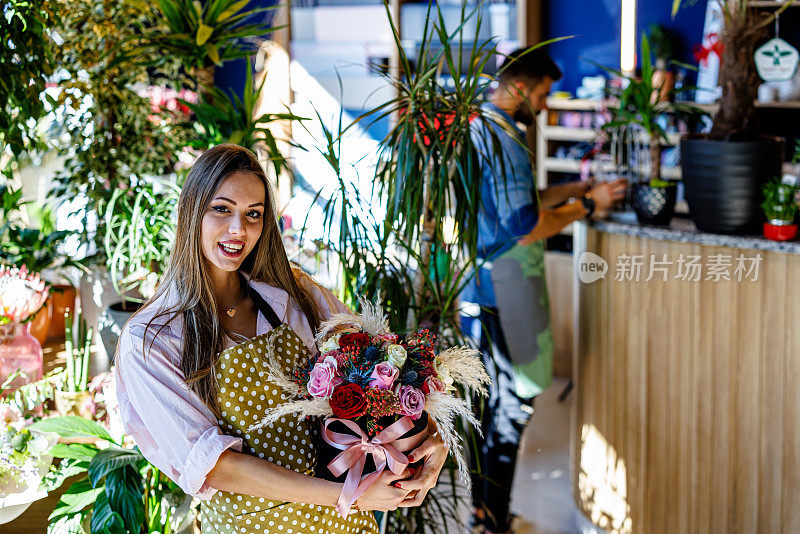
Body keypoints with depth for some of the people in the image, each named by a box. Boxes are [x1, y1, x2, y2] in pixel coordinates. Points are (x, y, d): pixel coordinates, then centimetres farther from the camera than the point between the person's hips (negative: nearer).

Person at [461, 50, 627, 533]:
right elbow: (526, 229, -22)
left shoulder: (474, 129, 13)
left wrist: (567, 192, 17)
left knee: (485, 397, 16)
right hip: (499, 293, -10)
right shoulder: (505, 139, -19)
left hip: (471, 288, 10)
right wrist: (588, 205, -10)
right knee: (514, 400, -2)